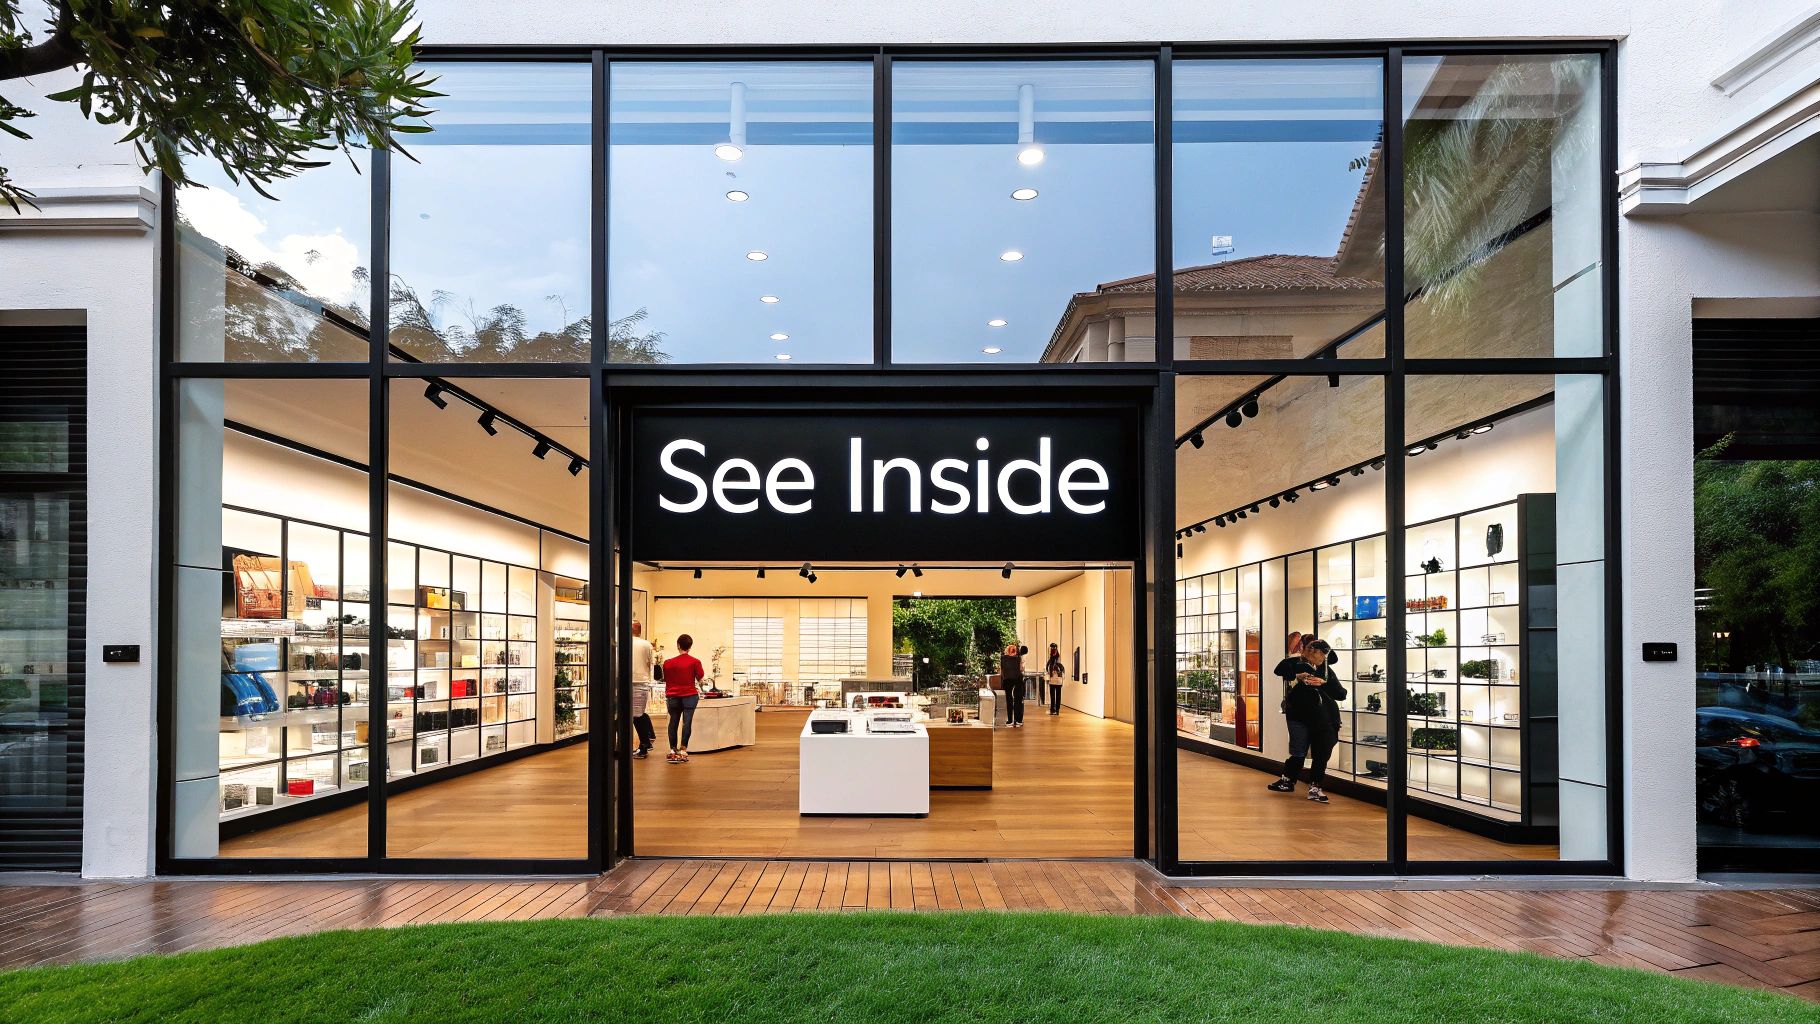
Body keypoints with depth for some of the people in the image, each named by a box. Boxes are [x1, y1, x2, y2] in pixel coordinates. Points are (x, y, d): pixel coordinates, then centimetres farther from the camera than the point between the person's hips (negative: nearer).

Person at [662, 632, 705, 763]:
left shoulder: (668, 662, -3)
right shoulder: (695, 662, -8)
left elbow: (665, 680, 6)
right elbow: (700, 679, 0)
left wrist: (666, 697, 19)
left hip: (673, 697, 2)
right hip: (690, 696, -2)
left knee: (673, 722, 12)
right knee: (687, 722, -2)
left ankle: (673, 750, 13)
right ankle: (683, 750, -7)